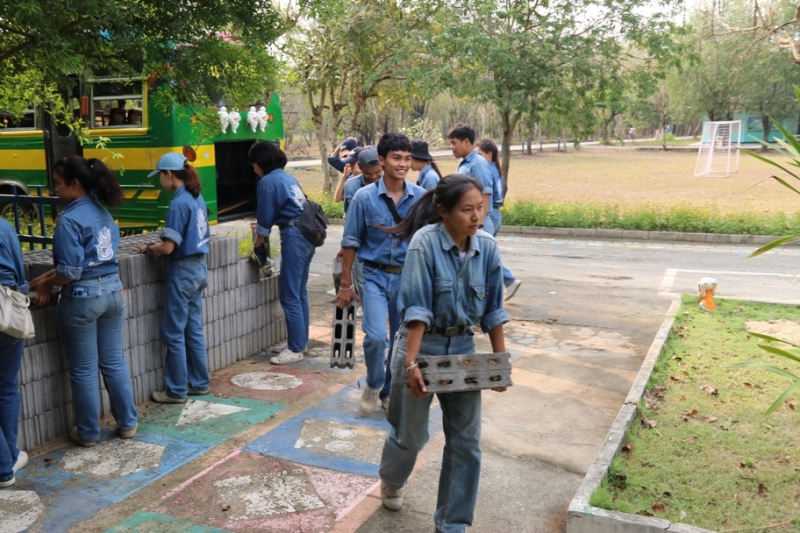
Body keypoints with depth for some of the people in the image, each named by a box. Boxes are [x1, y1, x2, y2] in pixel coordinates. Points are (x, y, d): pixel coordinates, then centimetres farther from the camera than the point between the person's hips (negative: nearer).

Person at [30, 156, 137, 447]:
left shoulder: (69, 220, -18)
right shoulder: (103, 213, 7)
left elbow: (71, 273, -19)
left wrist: (47, 283, 0)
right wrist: (50, 276, 8)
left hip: (83, 298, -7)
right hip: (112, 291, 7)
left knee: (83, 370, 8)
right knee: (114, 362, 17)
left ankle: (88, 432, 21)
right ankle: (128, 423, 25)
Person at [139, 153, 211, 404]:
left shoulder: (178, 203, -19)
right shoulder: (197, 199, 7)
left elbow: (168, 247, -21)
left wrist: (149, 249, -2)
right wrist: (161, 244, 11)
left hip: (182, 271, -9)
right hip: (199, 268, 9)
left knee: (174, 333, 2)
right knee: (194, 329, 16)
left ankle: (176, 391, 11)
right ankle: (200, 383, 24)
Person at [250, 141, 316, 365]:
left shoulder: (268, 182, -8)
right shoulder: (288, 177, 18)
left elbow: (265, 218, -3)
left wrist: (257, 243, 13)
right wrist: (264, 234, 27)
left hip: (294, 237, -9)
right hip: (307, 234, 9)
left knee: (289, 296, -2)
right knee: (299, 292, 16)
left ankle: (295, 349, 3)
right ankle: (301, 341, 24)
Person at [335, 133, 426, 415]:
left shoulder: (421, 197, -3)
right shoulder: (364, 197, -7)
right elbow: (351, 243, -1)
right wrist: (345, 284, 0)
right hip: (375, 275, -2)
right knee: (376, 336, -16)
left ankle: (390, 392, 31)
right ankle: (373, 384, 13)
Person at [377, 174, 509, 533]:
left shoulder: (487, 247, -6)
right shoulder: (425, 241, -19)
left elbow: (492, 310, 2)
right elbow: (416, 307, -22)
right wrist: (411, 362, -26)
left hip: (462, 348, 4)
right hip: (421, 345, -4)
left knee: (466, 442, 4)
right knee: (410, 434, 14)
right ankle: (390, 481, 48)